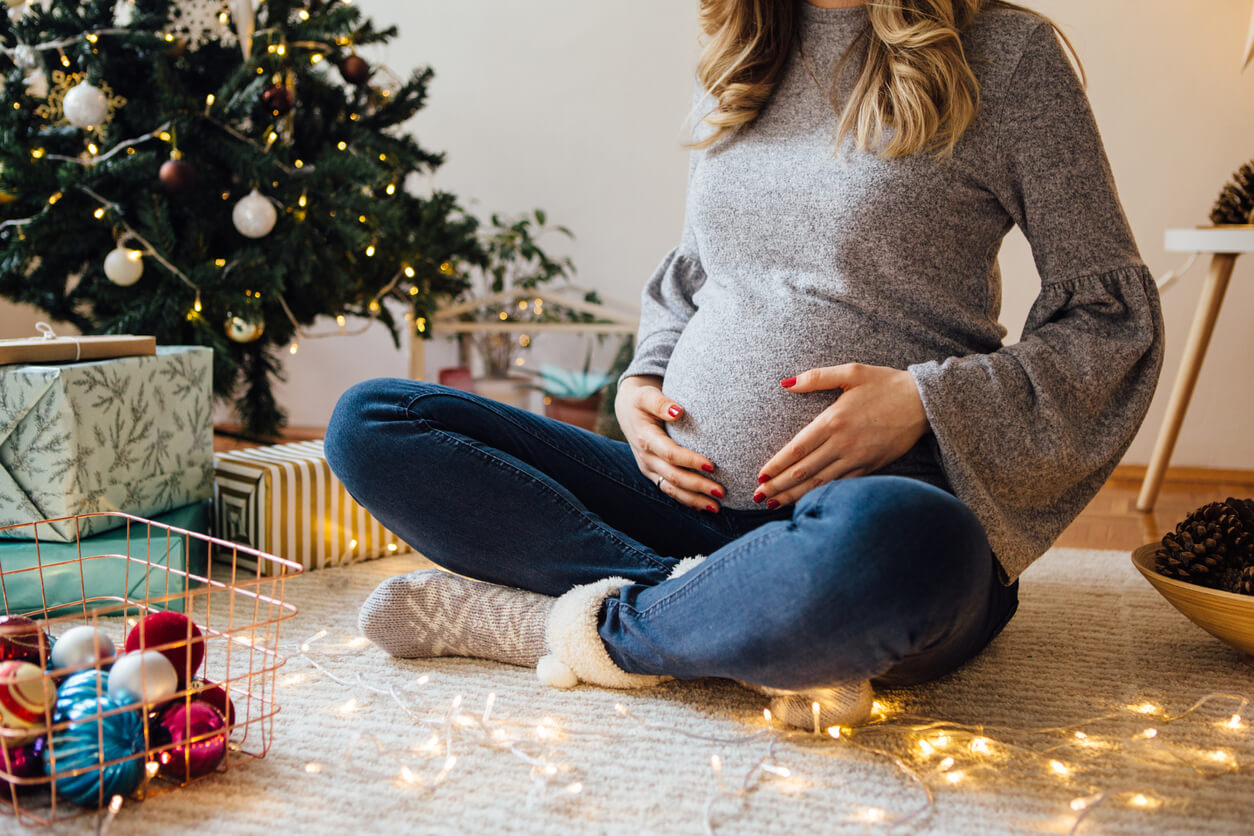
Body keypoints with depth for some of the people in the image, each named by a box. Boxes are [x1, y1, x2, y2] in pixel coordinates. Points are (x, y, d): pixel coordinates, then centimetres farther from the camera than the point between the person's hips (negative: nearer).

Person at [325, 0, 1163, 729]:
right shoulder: (733, 70, 16)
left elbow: (1117, 317, 2)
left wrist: (927, 399, -13)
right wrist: (641, 384, 5)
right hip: (694, 498, 6)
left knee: (881, 538, -44)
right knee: (370, 422, -4)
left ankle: (596, 629, -13)